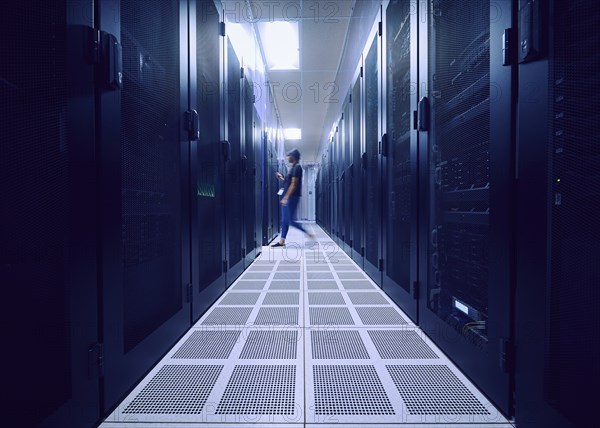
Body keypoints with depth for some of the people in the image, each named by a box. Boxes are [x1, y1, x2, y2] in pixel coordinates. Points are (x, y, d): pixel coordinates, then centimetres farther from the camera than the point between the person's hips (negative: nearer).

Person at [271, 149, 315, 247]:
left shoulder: (297, 167, -12)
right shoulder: (293, 167, 17)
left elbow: (294, 184, -19)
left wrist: (286, 197, -22)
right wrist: (282, 178, 17)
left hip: (292, 198, -10)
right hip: (287, 198, 10)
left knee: (291, 221, -8)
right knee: (284, 221, 9)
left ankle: (308, 234, 1)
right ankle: (282, 241, 12)